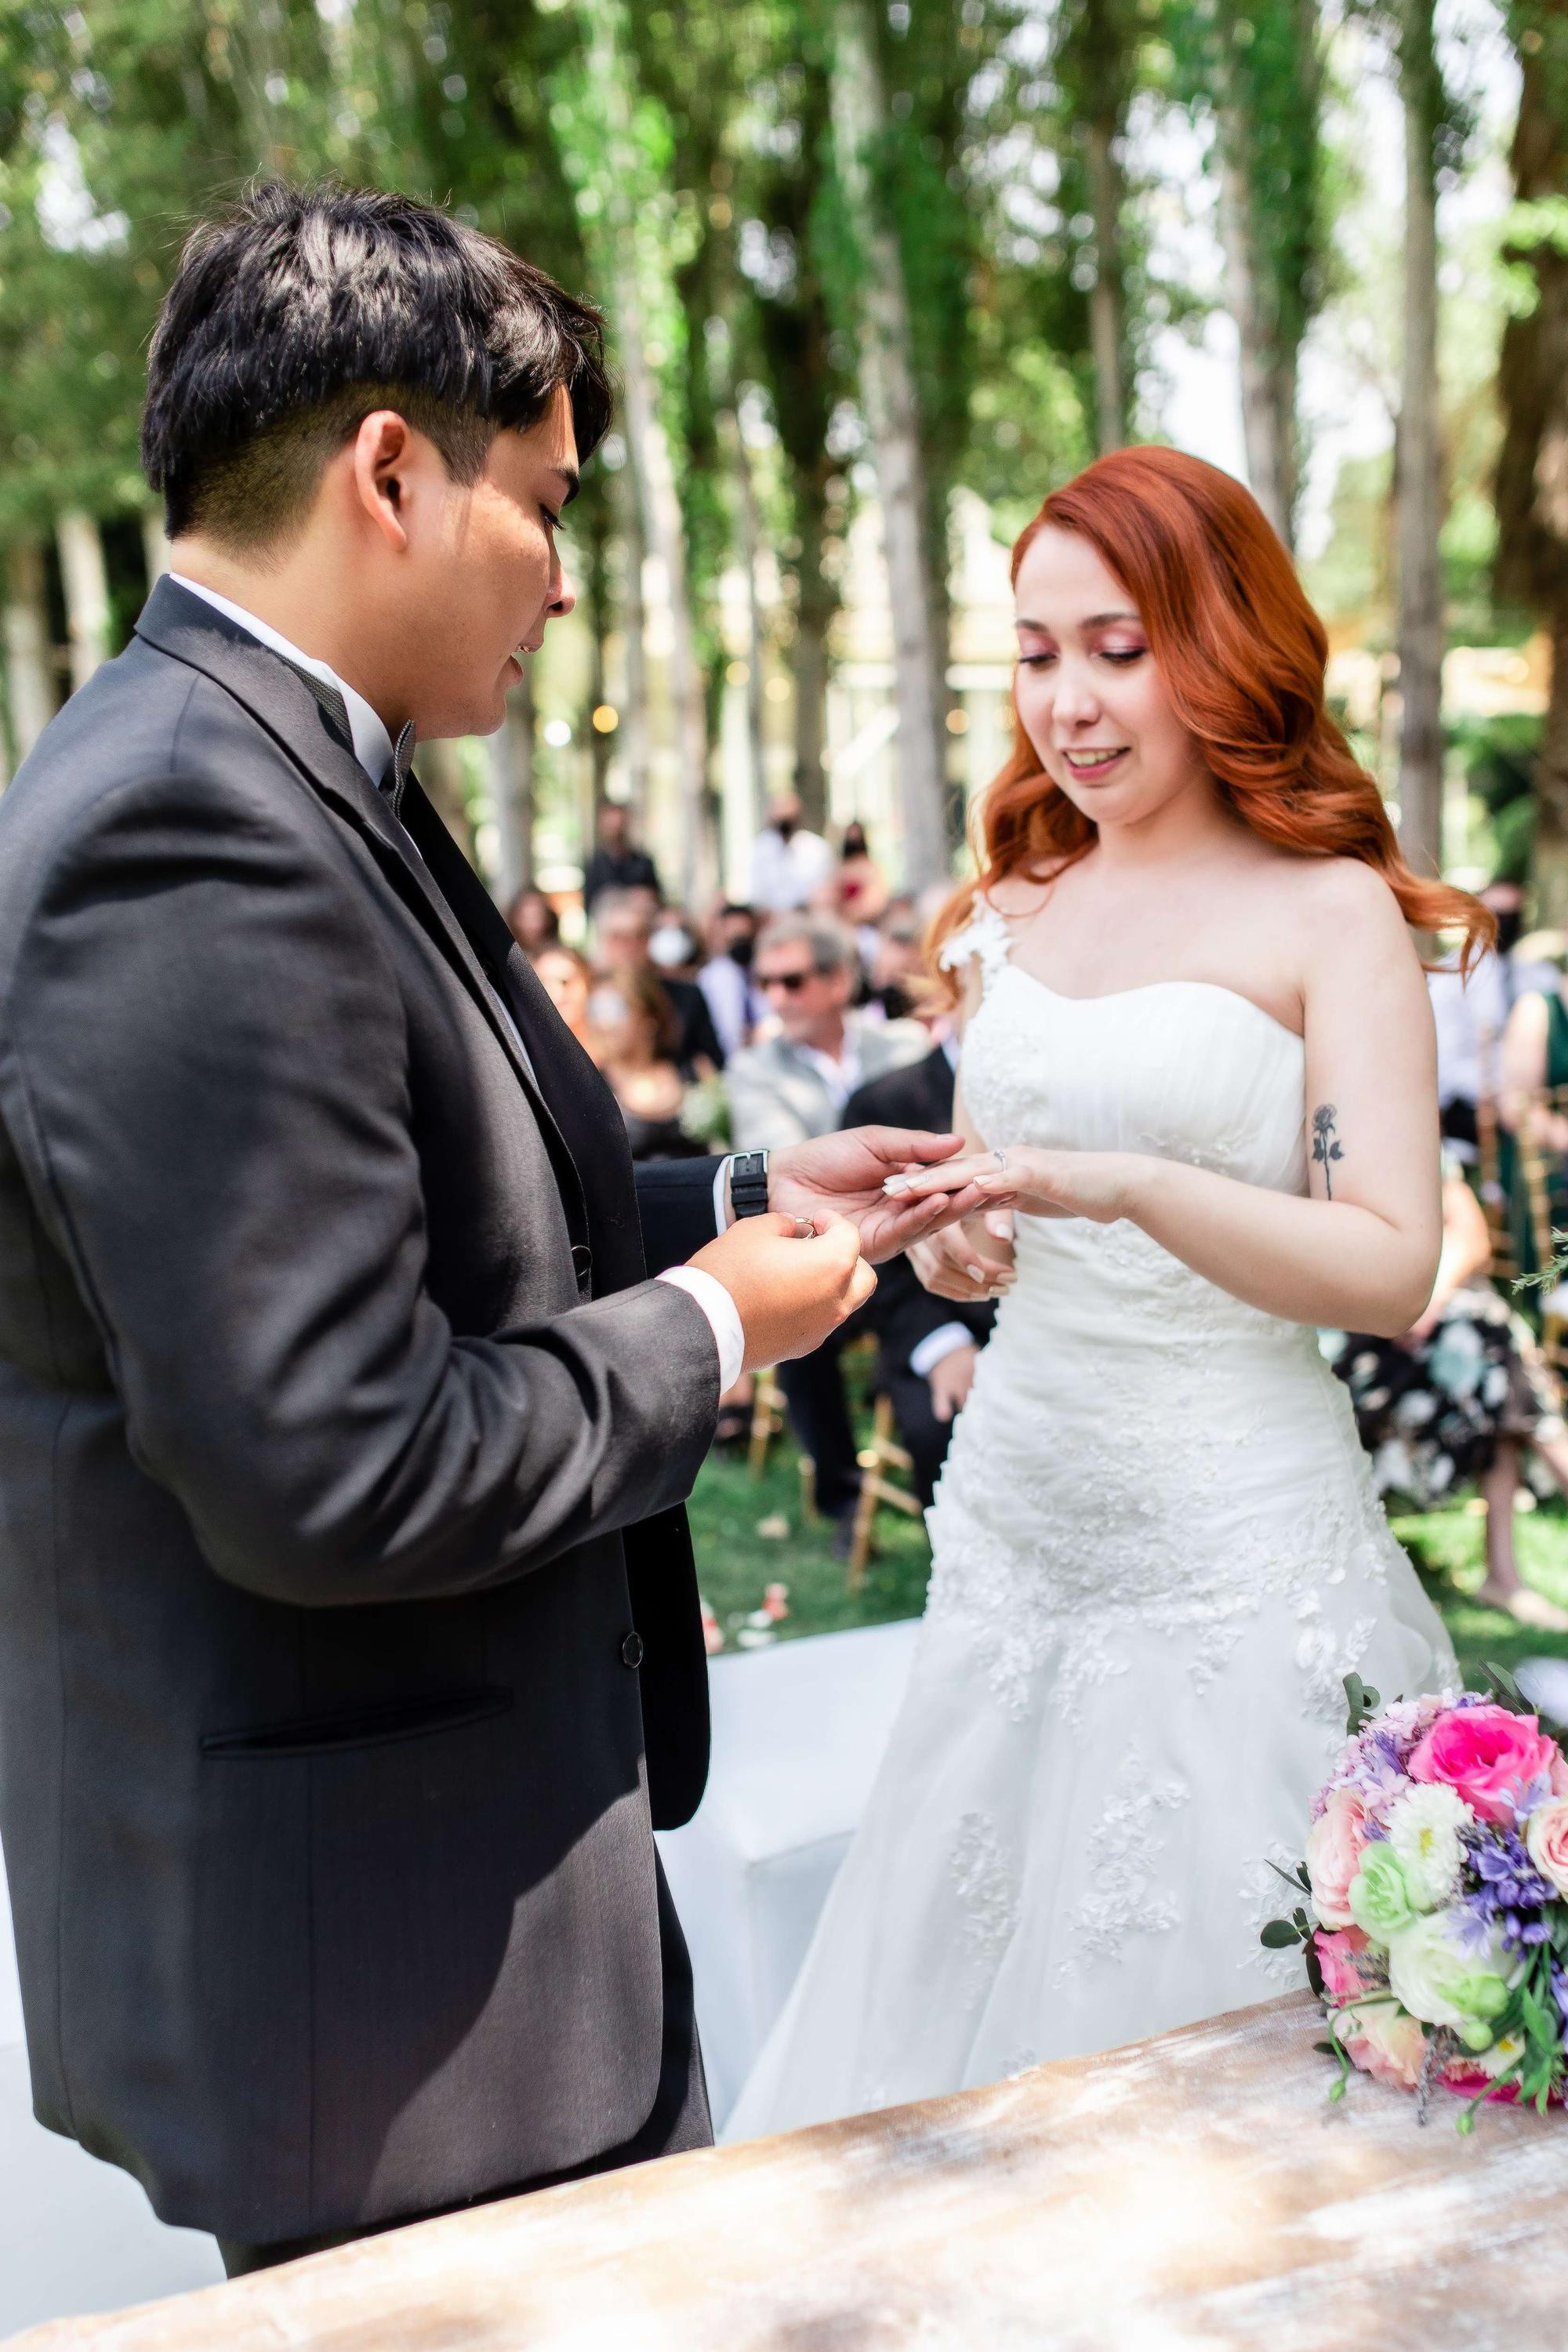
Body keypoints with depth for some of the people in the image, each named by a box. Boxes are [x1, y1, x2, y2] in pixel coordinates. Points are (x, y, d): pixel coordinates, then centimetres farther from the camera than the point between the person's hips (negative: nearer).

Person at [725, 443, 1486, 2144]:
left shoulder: (1333, 913, -6)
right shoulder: (1013, 906, 10)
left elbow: (1393, 1269, -14)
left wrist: (1124, 1184, -26)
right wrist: (947, 1232, -2)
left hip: (1238, 1547, -5)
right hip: (1015, 1519, 5)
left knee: (1217, 2037, 5)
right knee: (981, 1993, 13)